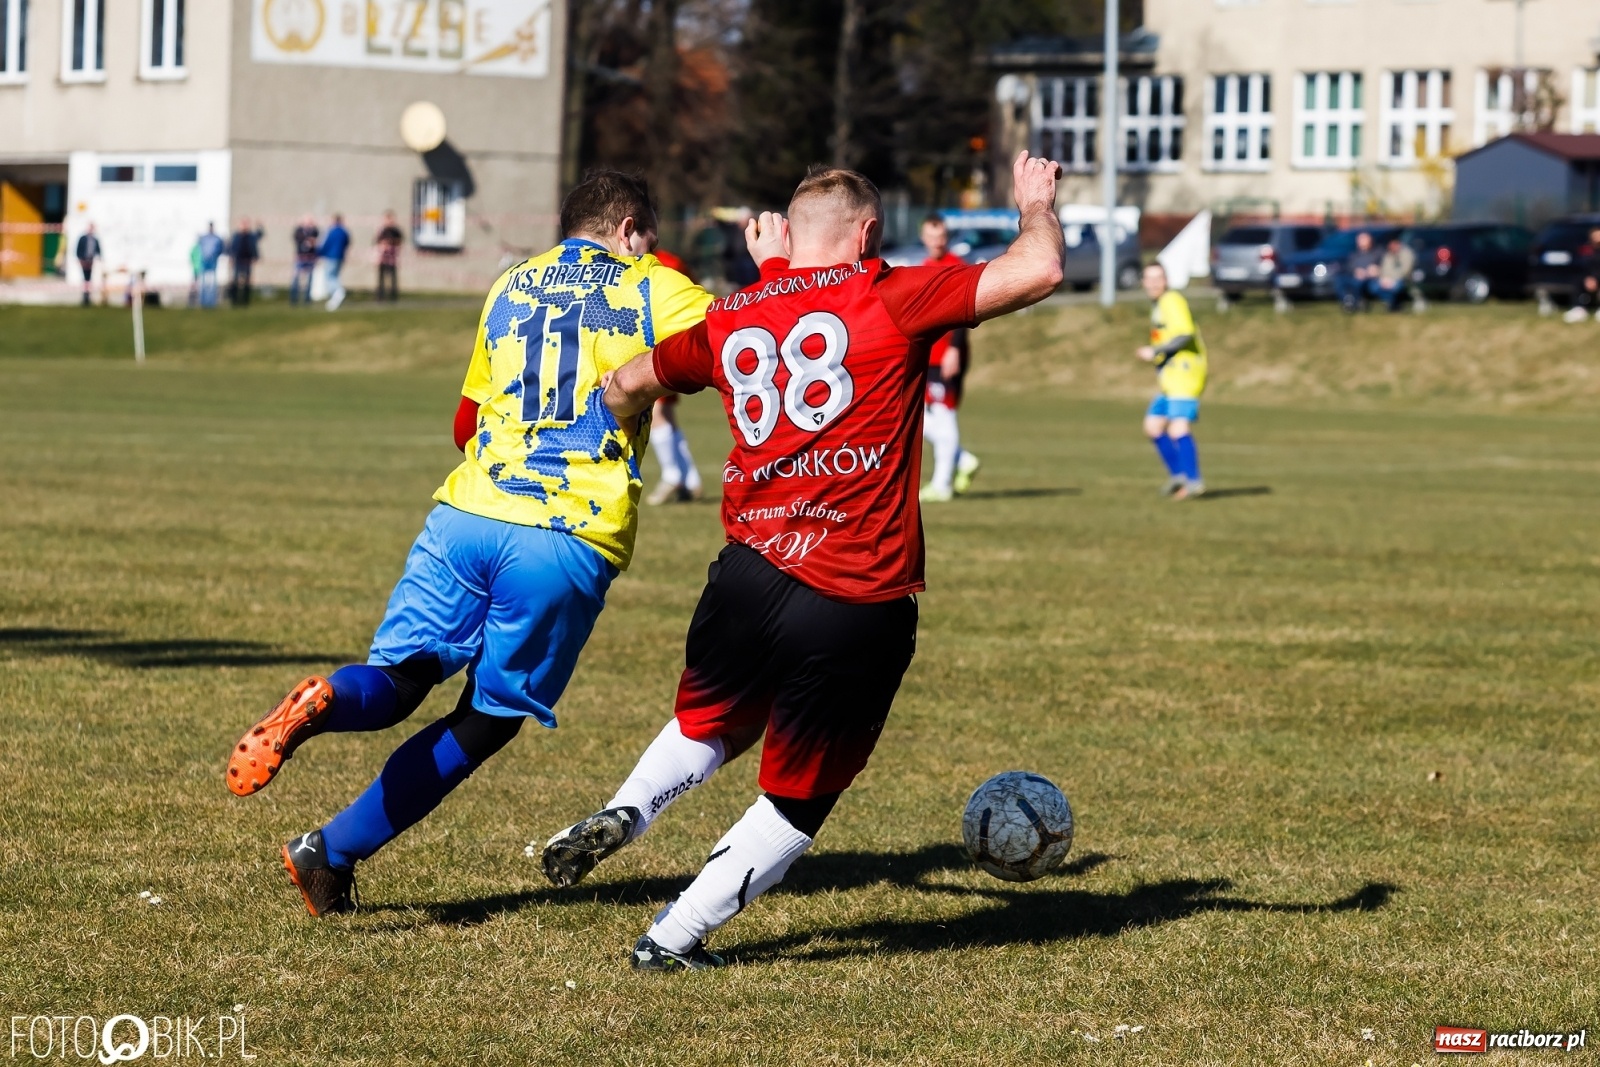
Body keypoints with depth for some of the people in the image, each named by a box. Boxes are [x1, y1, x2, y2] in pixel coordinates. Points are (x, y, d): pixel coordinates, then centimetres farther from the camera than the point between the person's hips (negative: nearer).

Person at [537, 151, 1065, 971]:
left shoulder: (729, 319, 11)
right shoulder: (890, 300, -4)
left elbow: (628, 387, 29)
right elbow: (1039, 272, -9)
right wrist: (1038, 206, 13)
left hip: (748, 573, 4)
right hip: (860, 607, -4)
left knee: (711, 724, 32)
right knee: (799, 800, 13)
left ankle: (622, 816, 6)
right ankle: (673, 938, 11)